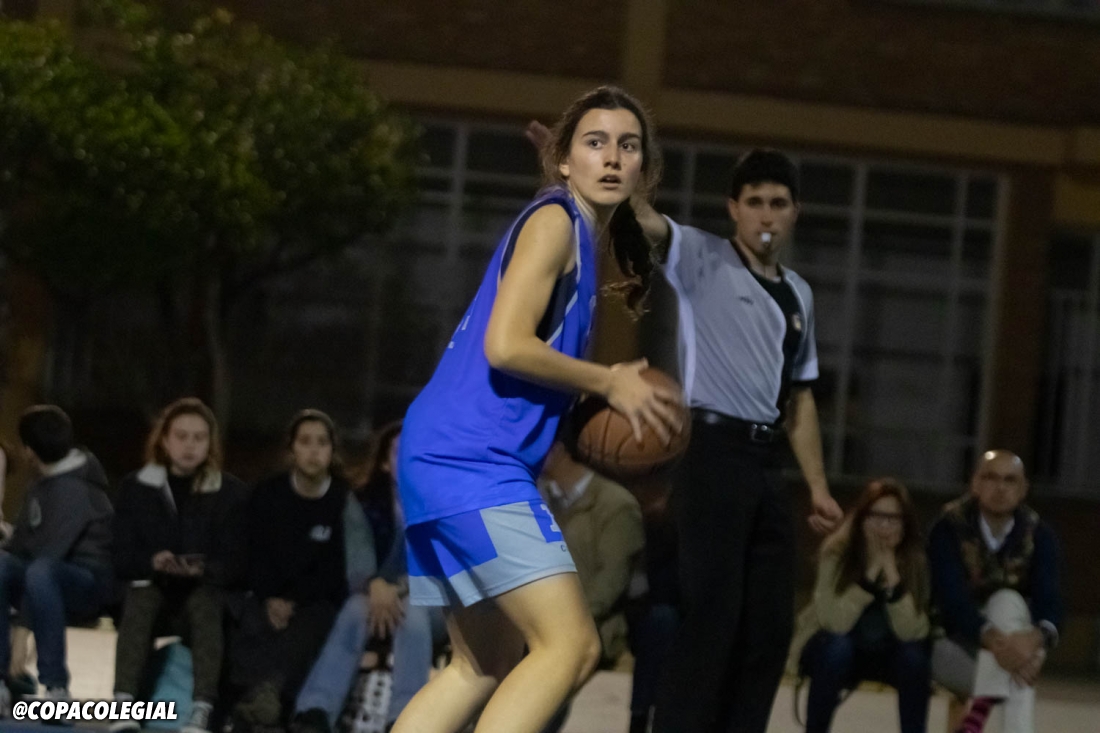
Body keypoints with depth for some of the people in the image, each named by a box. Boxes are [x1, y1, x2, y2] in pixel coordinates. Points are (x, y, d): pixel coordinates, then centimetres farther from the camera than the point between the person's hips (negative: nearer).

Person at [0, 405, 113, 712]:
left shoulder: (75, 490, -14)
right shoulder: (41, 487, 15)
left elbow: (49, 553, -22)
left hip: (89, 585, -8)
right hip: (51, 583, 8)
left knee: (40, 572, -39)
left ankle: (56, 685, -38)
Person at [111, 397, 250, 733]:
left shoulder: (232, 492, 2)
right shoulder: (135, 488, 6)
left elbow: (237, 564, -2)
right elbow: (122, 558, 1)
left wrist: (203, 569, -24)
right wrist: (153, 562, -22)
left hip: (209, 591, -1)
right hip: (153, 588, 1)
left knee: (204, 603, -36)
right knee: (141, 599, -34)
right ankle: (125, 704, -49)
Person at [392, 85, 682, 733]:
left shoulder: (588, 240, 21)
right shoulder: (553, 220, -7)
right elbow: (505, 345, -18)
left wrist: (608, 395, 9)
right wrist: (611, 383, -8)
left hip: (450, 460, 10)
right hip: (469, 460, -10)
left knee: (487, 666, 16)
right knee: (571, 644, -16)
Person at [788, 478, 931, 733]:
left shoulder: (914, 561, -18)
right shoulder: (837, 554, -22)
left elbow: (911, 633, -26)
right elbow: (833, 621, -33)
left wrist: (892, 578, -37)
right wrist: (870, 574, -39)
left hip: (886, 654, 2)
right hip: (838, 653, -2)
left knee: (913, 654, -29)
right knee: (836, 646, -34)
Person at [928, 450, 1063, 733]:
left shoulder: (1039, 535, -6)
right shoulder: (949, 529, -13)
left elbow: (1049, 601, -19)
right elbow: (951, 597, -27)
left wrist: (1037, 638, -44)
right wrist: (995, 640, -46)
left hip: (1009, 644, 1)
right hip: (957, 646, -1)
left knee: (1008, 601, -29)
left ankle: (981, 710, -39)